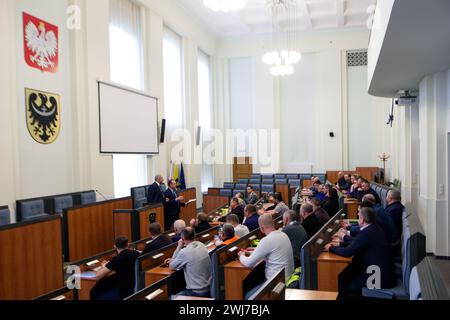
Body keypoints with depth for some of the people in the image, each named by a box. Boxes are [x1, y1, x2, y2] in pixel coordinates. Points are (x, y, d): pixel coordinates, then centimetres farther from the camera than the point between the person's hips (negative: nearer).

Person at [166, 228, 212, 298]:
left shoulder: (184, 252, -20)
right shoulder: (202, 246, 1)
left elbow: (172, 267, -3)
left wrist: (179, 247, -3)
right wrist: (174, 260, 18)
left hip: (197, 292, -7)